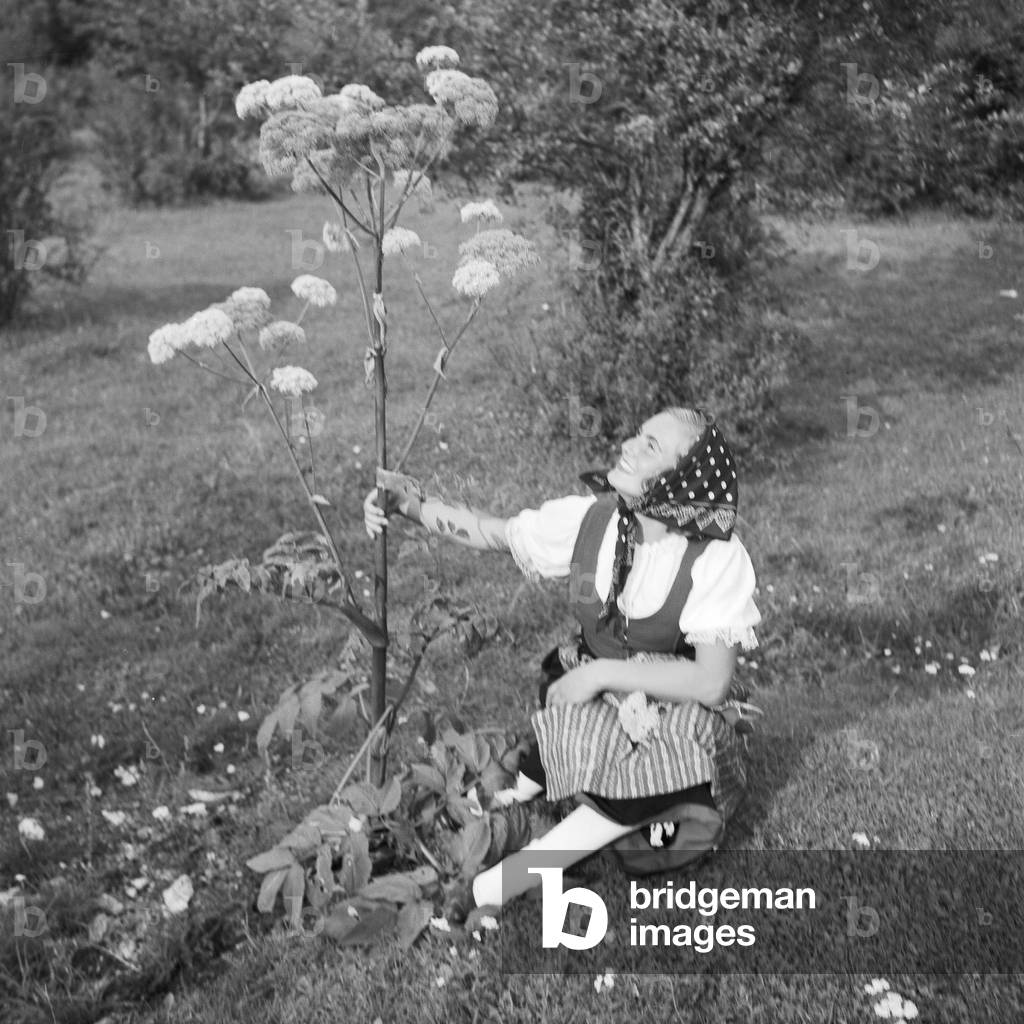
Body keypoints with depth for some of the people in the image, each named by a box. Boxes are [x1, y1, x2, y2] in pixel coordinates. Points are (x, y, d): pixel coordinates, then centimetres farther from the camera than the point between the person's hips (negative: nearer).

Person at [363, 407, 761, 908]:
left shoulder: (719, 560, -20)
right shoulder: (591, 518, -9)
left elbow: (711, 682, -22)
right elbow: (492, 533, 0)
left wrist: (602, 673, -23)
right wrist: (412, 506, -15)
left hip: (673, 721, -3)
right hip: (586, 715, 3)